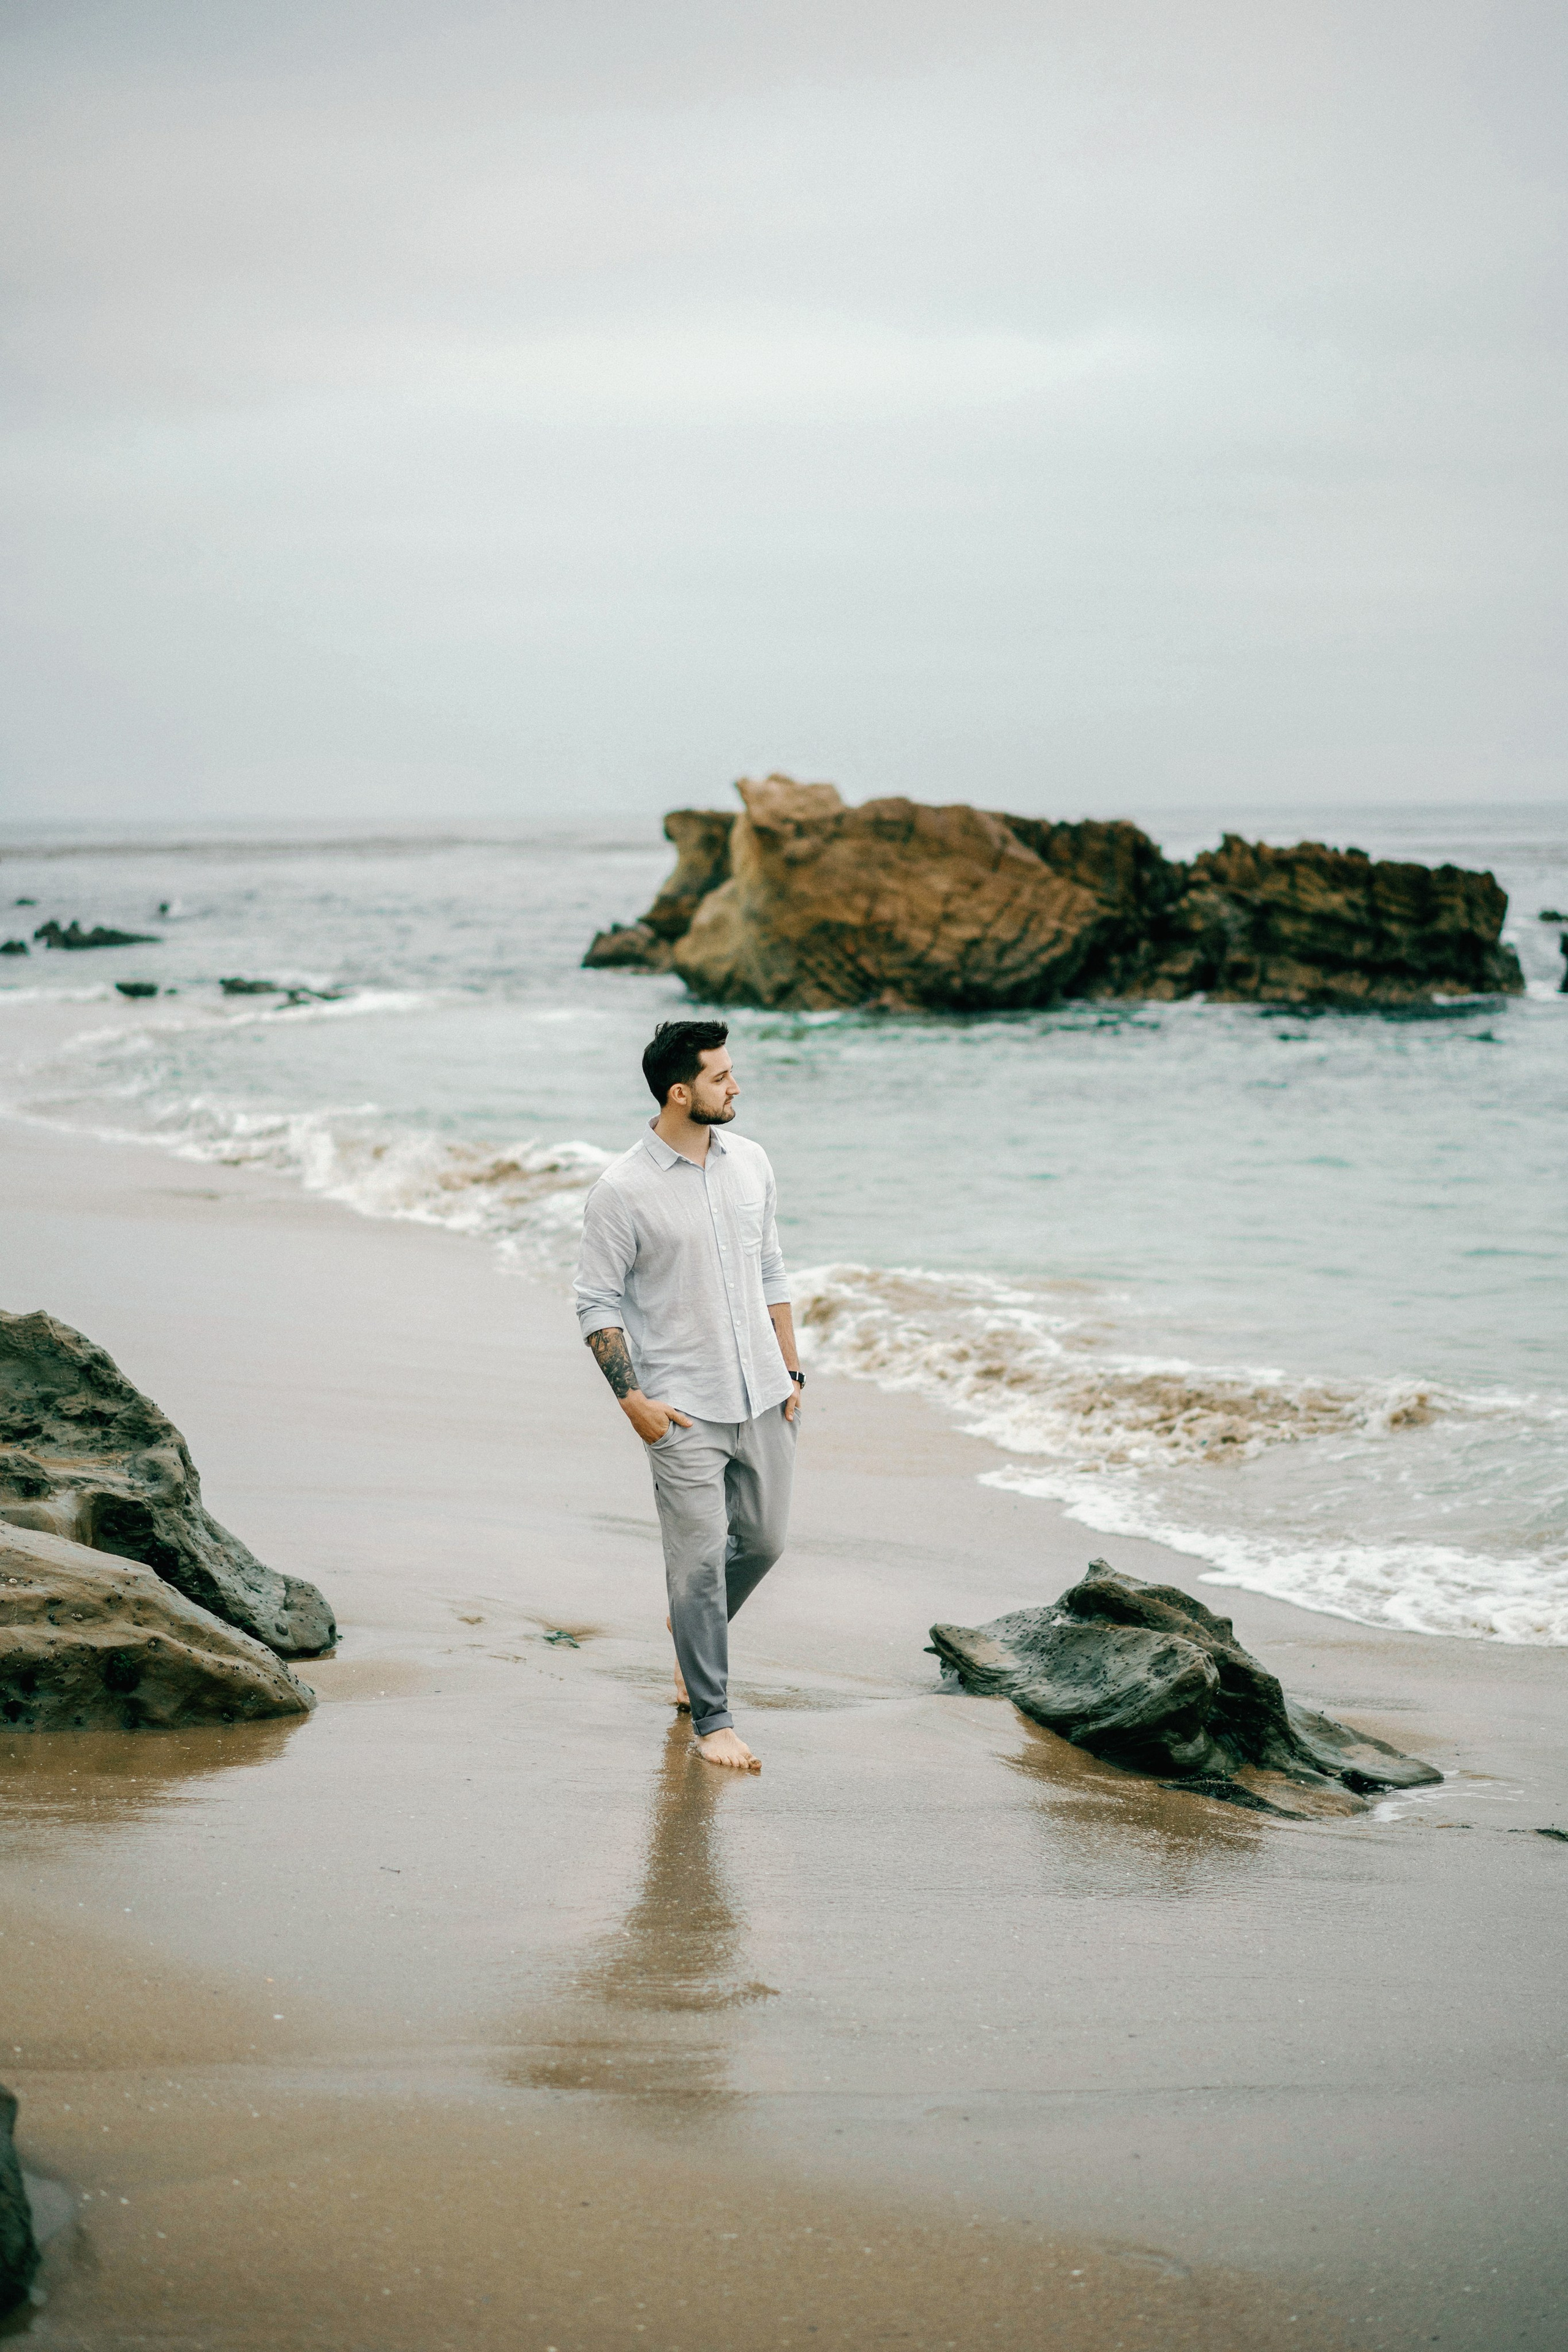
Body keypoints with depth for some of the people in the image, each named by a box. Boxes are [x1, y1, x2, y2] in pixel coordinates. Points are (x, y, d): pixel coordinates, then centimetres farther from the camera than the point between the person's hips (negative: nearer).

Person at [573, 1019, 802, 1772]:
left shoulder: (749, 1162, 5)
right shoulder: (622, 1190, -13)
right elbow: (596, 1303, -8)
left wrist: (791, 1371, 12)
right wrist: (633, 1400, -13)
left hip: (762, 1399, 6)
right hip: (684, 1409, -6)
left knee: (764, 1540, 15)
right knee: (700, 1559, -3)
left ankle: (693, 1631, 43)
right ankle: (710, 1717, 9)